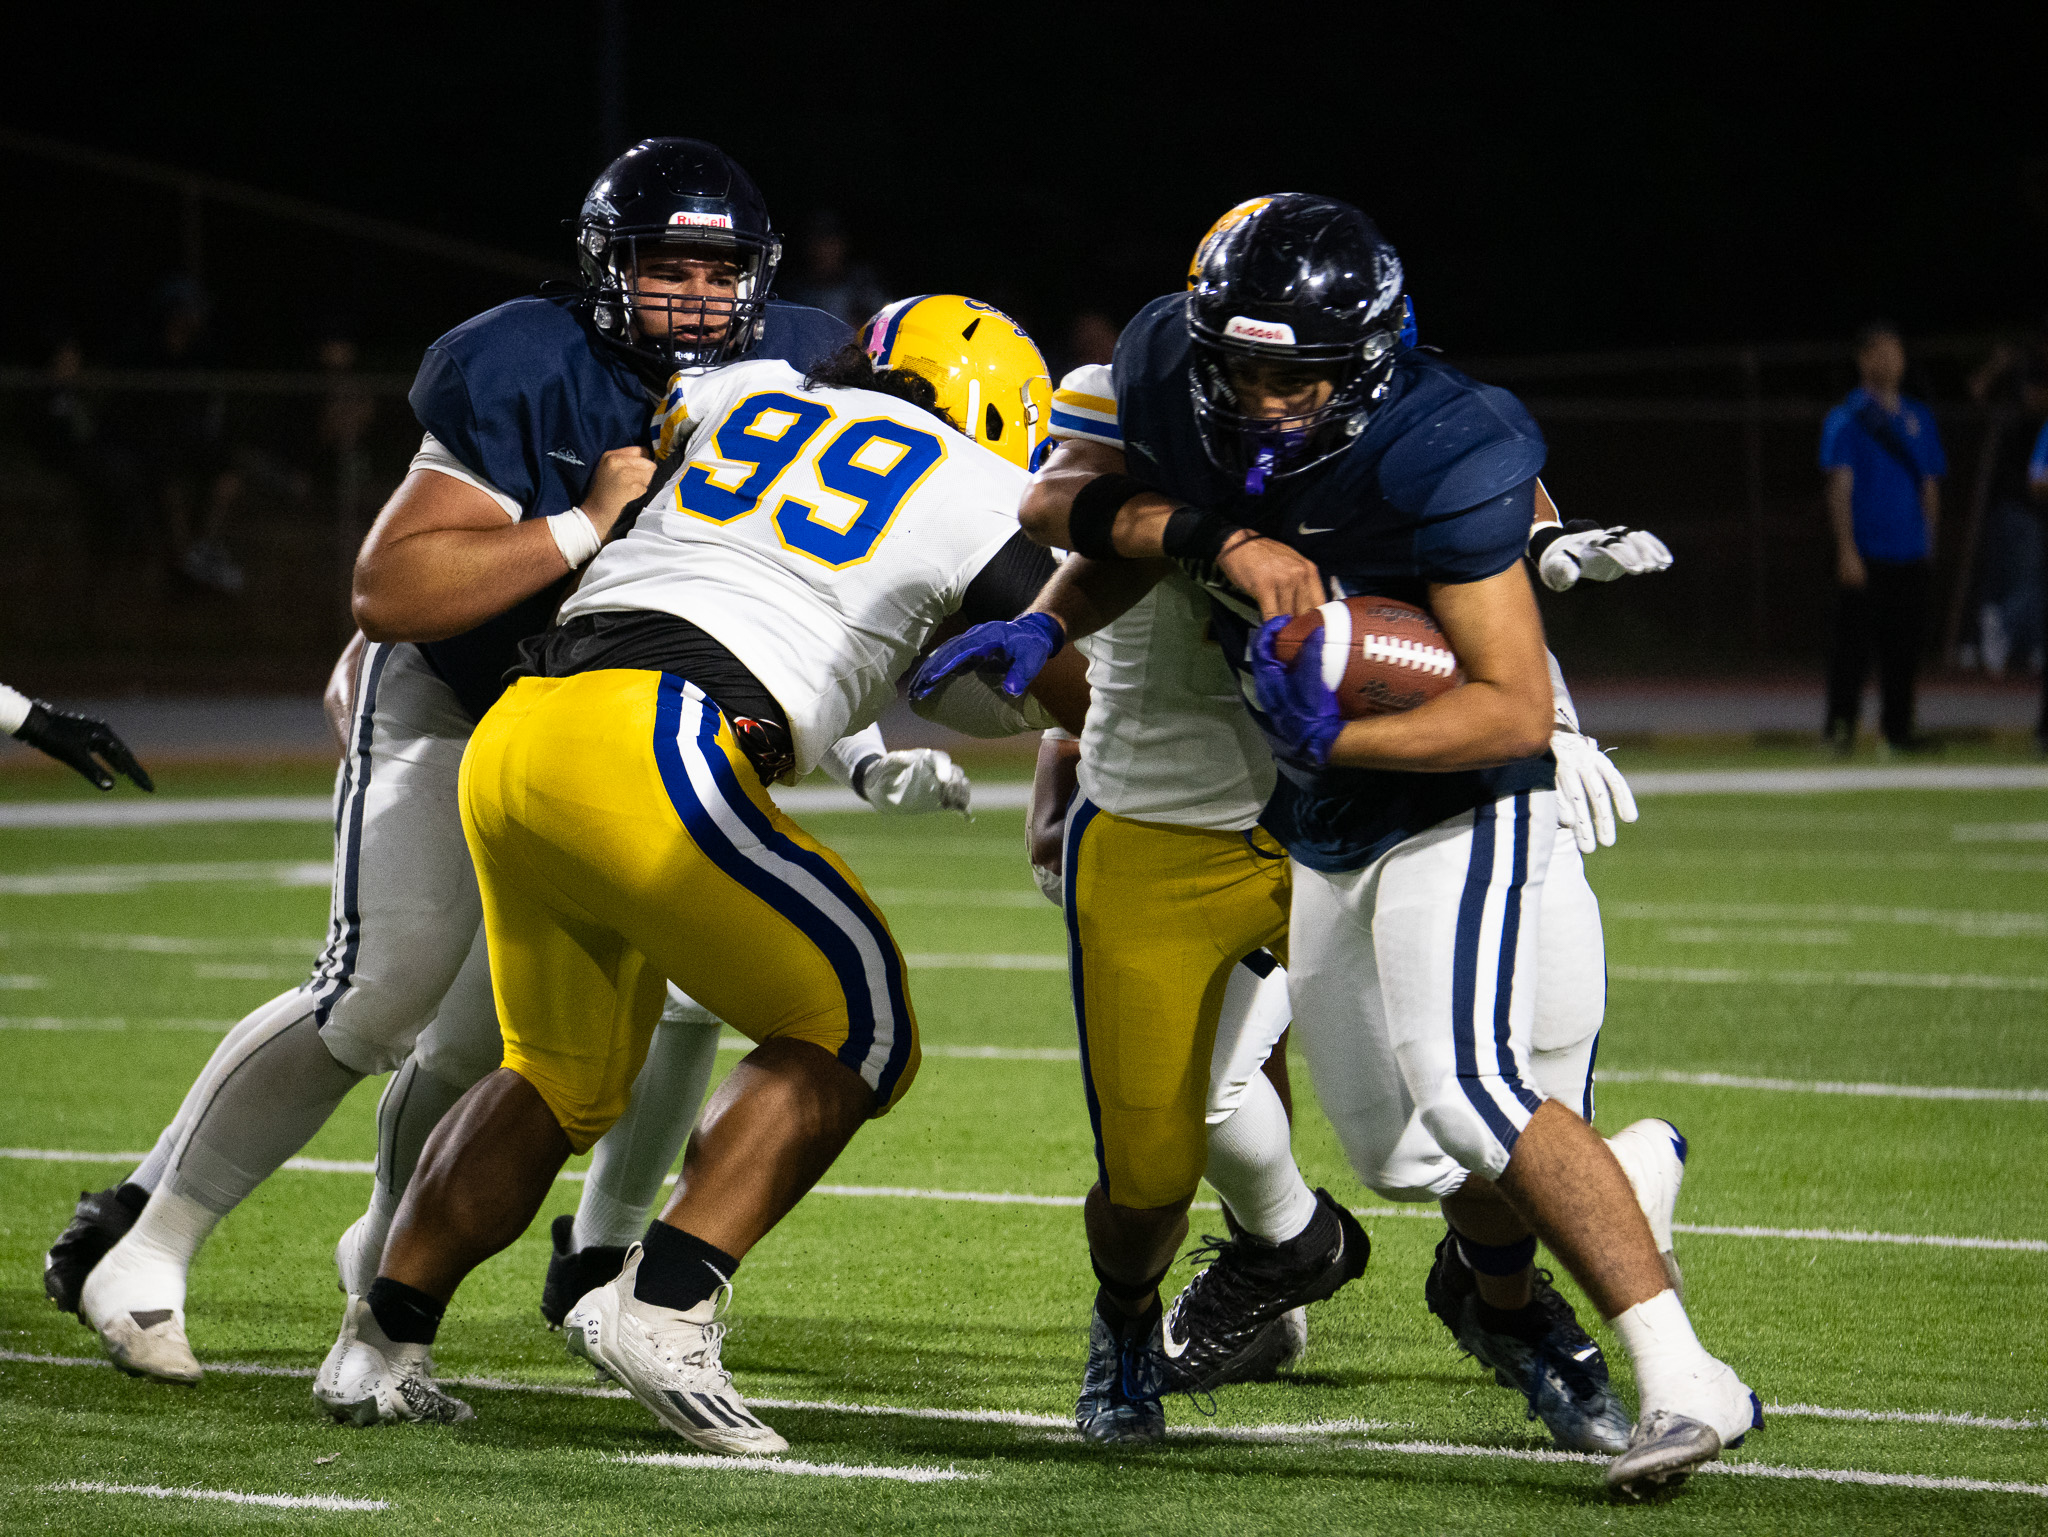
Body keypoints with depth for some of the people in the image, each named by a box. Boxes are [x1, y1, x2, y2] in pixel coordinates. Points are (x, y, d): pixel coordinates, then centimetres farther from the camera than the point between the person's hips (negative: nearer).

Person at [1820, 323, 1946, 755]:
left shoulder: (1918, 418, 14)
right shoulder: (1846, 419, -2)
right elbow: (1840, 486, -8)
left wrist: (1928, 543, 13)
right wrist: (1847, 551, -15)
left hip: (1911, 555, 5)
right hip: (1864, 554, -5)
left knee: (1905, 645, 6)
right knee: (1854, 642, -8)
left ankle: (1898, 729, 13)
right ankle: (1841, 728, -4)